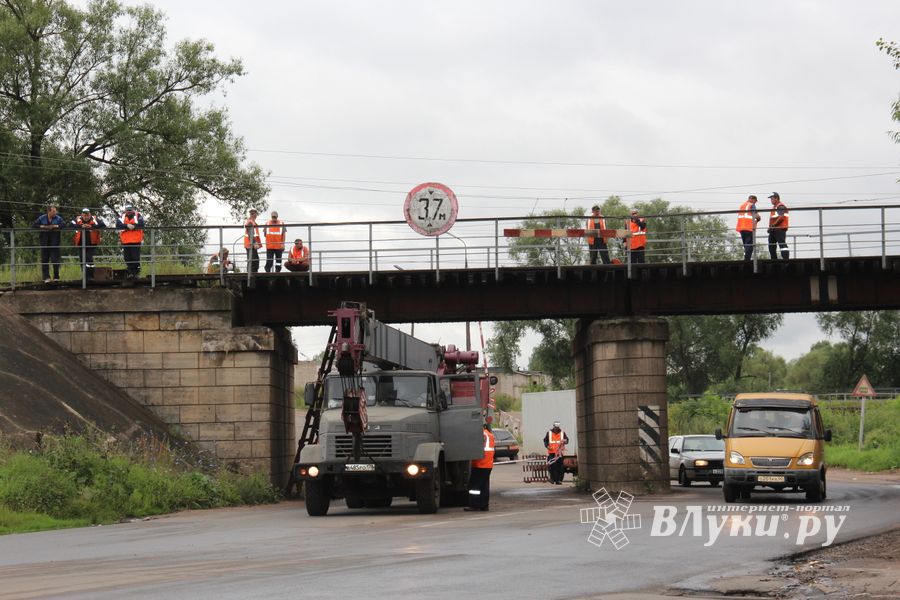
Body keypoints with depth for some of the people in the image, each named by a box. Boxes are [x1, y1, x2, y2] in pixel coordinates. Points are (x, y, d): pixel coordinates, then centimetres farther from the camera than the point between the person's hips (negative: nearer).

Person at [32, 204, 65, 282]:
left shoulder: (58, 218, 2)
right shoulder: (42, 218, 4)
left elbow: (64, 224, -13)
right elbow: (33, 225, -1)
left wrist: (55, 226, -20)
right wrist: (42, 227, -13)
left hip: (54, 243, -1)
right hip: (44, 243, 1)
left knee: (55, 260, -2)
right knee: (44, 260, 2)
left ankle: (56, 277, 8)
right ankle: (46, 277, 6)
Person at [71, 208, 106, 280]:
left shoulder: (95, 219, -3)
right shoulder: (78, 219, 2)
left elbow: (103, 225, -14)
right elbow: (71, 225, -13)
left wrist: (91, 226, -23)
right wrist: (81, 226, -25)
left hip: (91, 244, -3)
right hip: (81, 244, 3)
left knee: (89, 259, -16)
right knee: (83, 261, 9)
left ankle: (90, 276, -11)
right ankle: (86, 277, 20)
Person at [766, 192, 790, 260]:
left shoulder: (780, 206, -10)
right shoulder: (774, 207, 22)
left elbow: (781, 217, -22)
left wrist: (774, 224, -20)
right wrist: (770, 227, 14)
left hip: (780, 229, -11)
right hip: (773, 230, 11)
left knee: (782, 244, -16)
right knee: (771, 246, 13)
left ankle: (786, 259, -21)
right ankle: (774, 260, 20)